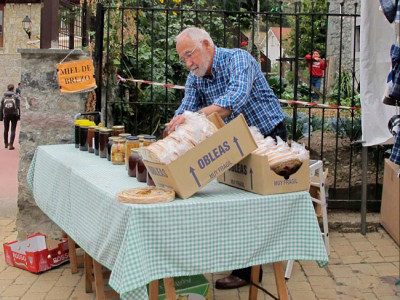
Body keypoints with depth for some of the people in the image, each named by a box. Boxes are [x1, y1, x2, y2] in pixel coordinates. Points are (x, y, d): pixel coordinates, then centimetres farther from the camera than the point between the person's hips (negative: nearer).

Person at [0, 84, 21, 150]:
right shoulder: (16, 96, -2)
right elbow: (18, 107, -8)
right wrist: (19, 116, -5)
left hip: (6, 115, 3)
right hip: (14, 115, -2)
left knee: (6, 129, 17)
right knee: (13, 130, -1)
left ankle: (6, 144, 29)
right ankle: (11, 145, -9)